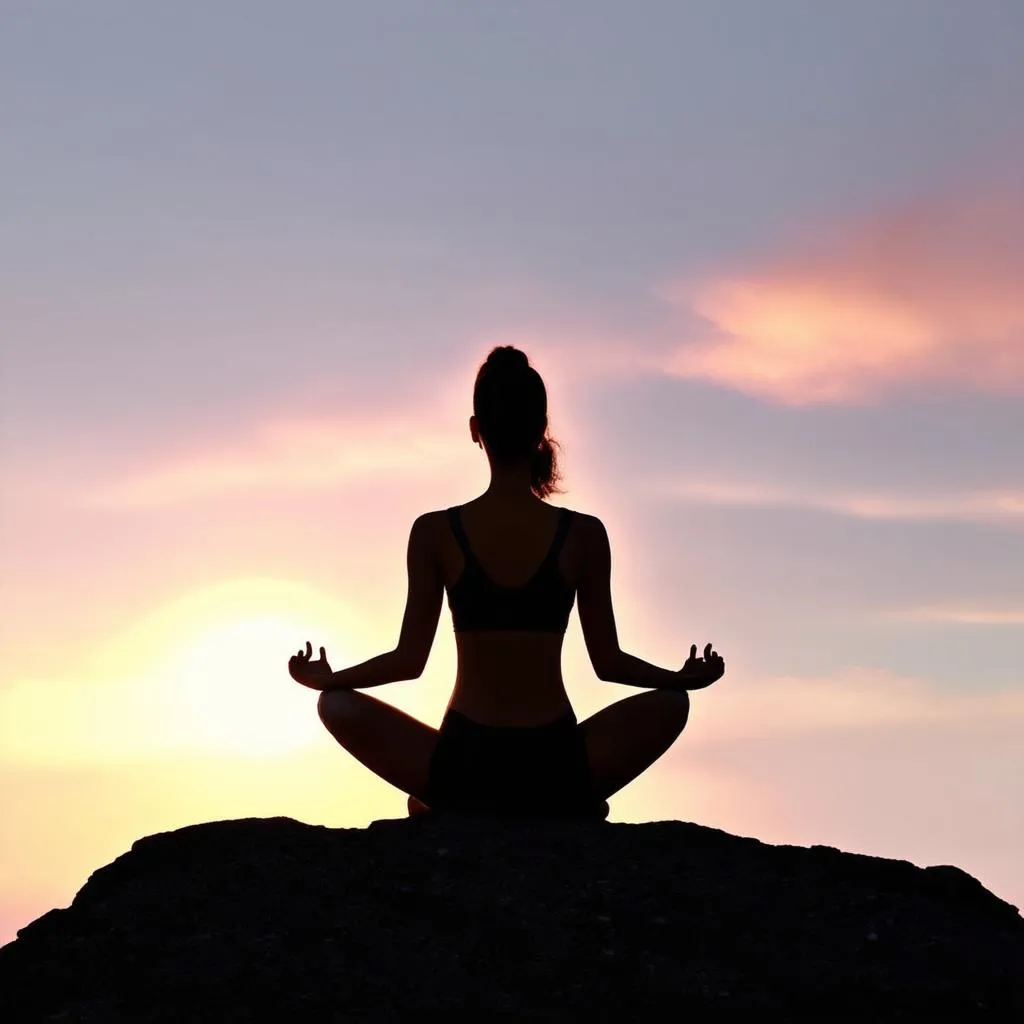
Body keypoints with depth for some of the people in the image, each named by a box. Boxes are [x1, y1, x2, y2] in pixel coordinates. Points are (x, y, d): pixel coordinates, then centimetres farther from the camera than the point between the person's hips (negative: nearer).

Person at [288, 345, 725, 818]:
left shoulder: (435, 532, -4)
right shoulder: (584, 535, -4)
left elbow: (409, 660, 0)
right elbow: (608, 662, 1)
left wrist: (325, 678, 17)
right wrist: (684, 676, 19)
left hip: (462, 768, 0)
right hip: (556, 773, 0)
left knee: (339, 704, 20)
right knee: (670, 703, 23)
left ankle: (439, 806, 13)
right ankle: (574, 807, 12)